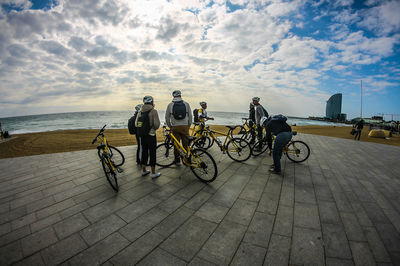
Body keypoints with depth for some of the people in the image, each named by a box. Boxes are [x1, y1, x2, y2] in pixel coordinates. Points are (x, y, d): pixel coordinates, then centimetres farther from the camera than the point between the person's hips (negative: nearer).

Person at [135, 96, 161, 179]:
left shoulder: (140, 111, 7)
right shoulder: (153, 111, -11)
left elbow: (136, 124, 6)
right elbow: (157, 124, -16)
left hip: (142, 135, 6)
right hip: (151, 135, -6)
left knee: (144, 152, 16)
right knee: (152, 153, 3)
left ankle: (144, 171, 28)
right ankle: (153, 173, 11)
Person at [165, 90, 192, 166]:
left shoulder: (170, 105, 3)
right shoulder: (186, 104, 4)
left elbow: (167, 118, 5)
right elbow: (190, 116, 5)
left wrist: (170, 127, 17)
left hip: (175, 127, 0)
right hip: (185, 127, 0)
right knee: (185, 144, 9)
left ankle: (177, 161, 16)